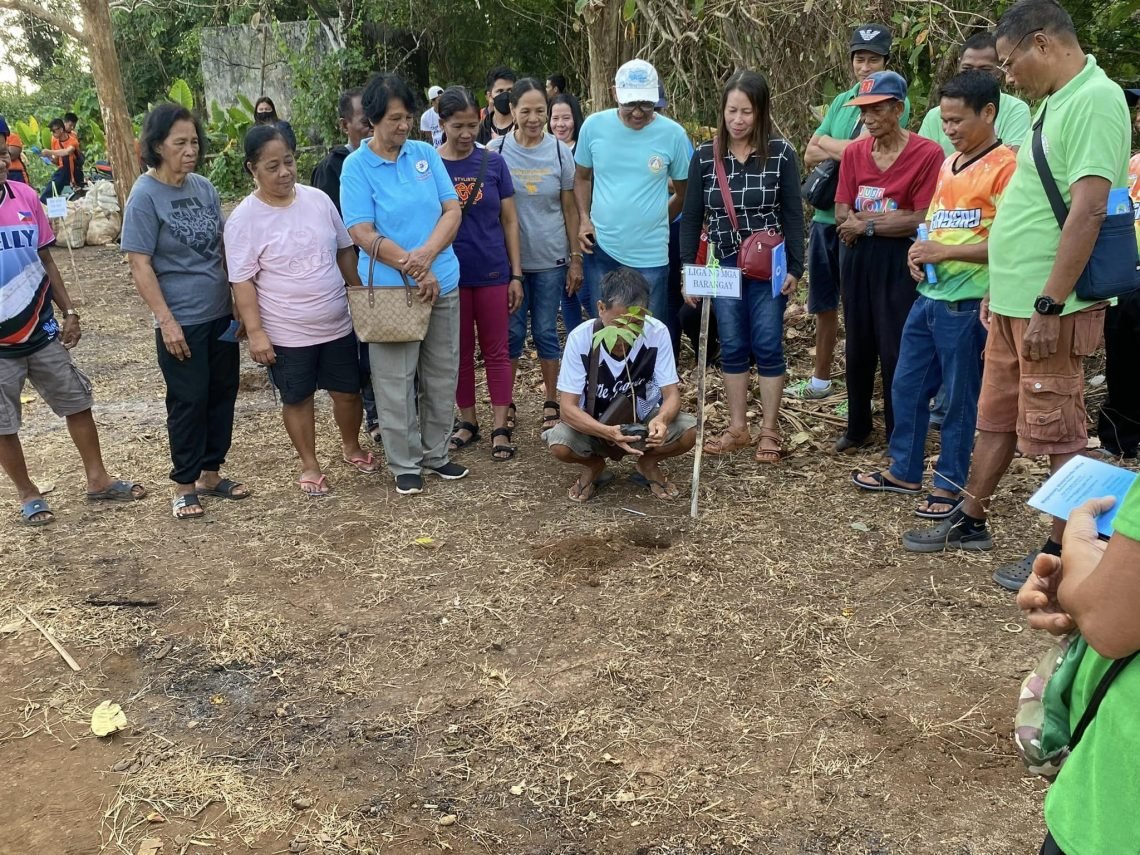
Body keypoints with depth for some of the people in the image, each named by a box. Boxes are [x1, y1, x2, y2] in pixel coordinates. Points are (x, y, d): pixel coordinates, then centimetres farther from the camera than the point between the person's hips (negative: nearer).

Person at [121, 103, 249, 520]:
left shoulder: (204, 187, 5)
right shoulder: (145, 196, -12)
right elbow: (140, 266, -14)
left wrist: (238, 299, 14)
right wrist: (166, 321, -18)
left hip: (220, 313, 6)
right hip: (182, 320, -6)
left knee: (223, 394, 12)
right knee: (188, 402, 2)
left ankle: (211, 473, 26)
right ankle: (184, 485, 17)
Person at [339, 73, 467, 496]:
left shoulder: (426, 154, 4)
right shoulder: (356, 166, -7)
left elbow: (452, 210, 0)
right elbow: (364, 234, -13)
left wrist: (427, 254, -18)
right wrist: (414, 271, -17)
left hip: (443, 282, 4)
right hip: (390, 289, -4)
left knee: (442, 375, 13)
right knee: (396, 382, 3)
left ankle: (436, 453, 28)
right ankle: (404, 464, 17)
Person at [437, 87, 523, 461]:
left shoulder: (493, 162, -2)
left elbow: (509, 221, 2)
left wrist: (516, 275, -1)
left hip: (493, 273, 0)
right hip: (450, 275, 0)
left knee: (496, 352, 6)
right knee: (460, 351, 12)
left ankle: (500, 427, 13)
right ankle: (468, 420, 25)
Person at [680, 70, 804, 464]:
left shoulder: (781, 154, -5)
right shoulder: (705, 156, 0)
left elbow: (792, 215, -2)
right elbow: (691, 217, 4)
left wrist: (794, 267, -7)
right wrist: (688, 269, 0)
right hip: (723, 267, 2)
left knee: (767, 347, 2)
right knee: (732, 348, 8)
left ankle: (770, 431, 13)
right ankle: (738, 427, 20)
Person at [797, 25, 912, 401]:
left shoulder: (896, 103, -7)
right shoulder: (841, 101, 12)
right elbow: (810, 156, 7)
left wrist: (825, 144, -2)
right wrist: (843, 151, -11)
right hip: (826, 217, 7)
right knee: (825, 304, 17)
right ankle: (820, 379, 32)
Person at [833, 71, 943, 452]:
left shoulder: (927, 153, -12)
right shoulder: (854, 152, 5)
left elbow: (922, 220, -15)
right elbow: (842, 215, 2)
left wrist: (867, 224, -11)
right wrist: (889, 217, -15)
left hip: (898, 260, -5)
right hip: (857, 258, 5)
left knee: (896, 350, 0)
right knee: (858, 346, 13)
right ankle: (857, 426, 27)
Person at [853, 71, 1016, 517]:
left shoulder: (1005, 166, -12)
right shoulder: (949, 164, 14)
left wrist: (945, 252, -19)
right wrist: (920, 253, 2)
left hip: (966, 301, -8)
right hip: (928, 294, 8)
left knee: (958, 397, 4)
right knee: (906, 386, 14)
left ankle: (950, 485, 18)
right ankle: (903, 471, 29)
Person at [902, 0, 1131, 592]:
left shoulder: (1095, 100, -15)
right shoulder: (1057, 103, 15)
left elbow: (1088, 210, -23)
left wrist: (1049, 306, -24)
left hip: (1049, 306, -9)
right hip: (1014, 301, 9)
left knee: (1057, 434, 2)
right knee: (996, 417, 18)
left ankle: (1063, 553, 15)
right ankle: (969, 522, 31)